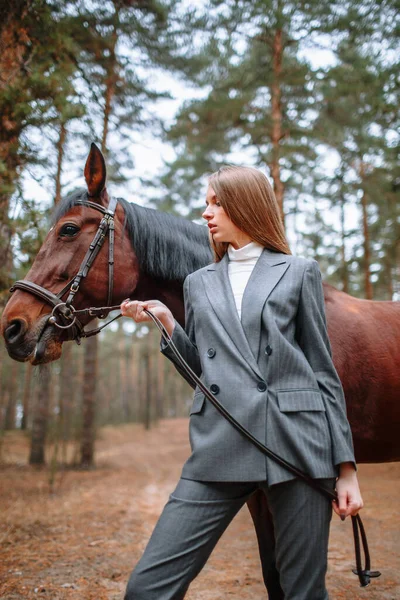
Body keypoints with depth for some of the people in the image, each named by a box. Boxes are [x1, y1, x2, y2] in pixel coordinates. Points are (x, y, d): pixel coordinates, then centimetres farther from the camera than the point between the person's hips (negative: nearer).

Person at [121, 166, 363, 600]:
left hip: (297, 444, -2)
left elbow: (323, 371, 7)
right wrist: (167, 325, 5)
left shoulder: (300, 272, 8)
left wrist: (346, 466, 2)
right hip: (219, 449, 3)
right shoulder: (198, 283, 18)